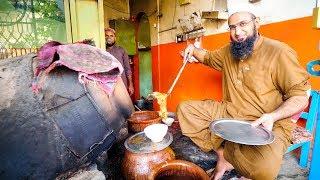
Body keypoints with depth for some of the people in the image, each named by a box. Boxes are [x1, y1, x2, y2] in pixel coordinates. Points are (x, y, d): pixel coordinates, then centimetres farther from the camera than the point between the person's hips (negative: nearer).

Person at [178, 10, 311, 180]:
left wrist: (273, 116, -26)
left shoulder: (279, 52, -9)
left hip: (267, 124, -5)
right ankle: (222, 154, -5)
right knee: (184, 108, -5)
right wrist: (194, 50, 7)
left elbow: (301, 95, -8)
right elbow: (210, 57, 29)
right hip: (229, 112, 6)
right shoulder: (228, 51, 9)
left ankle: (224, 153, -1)